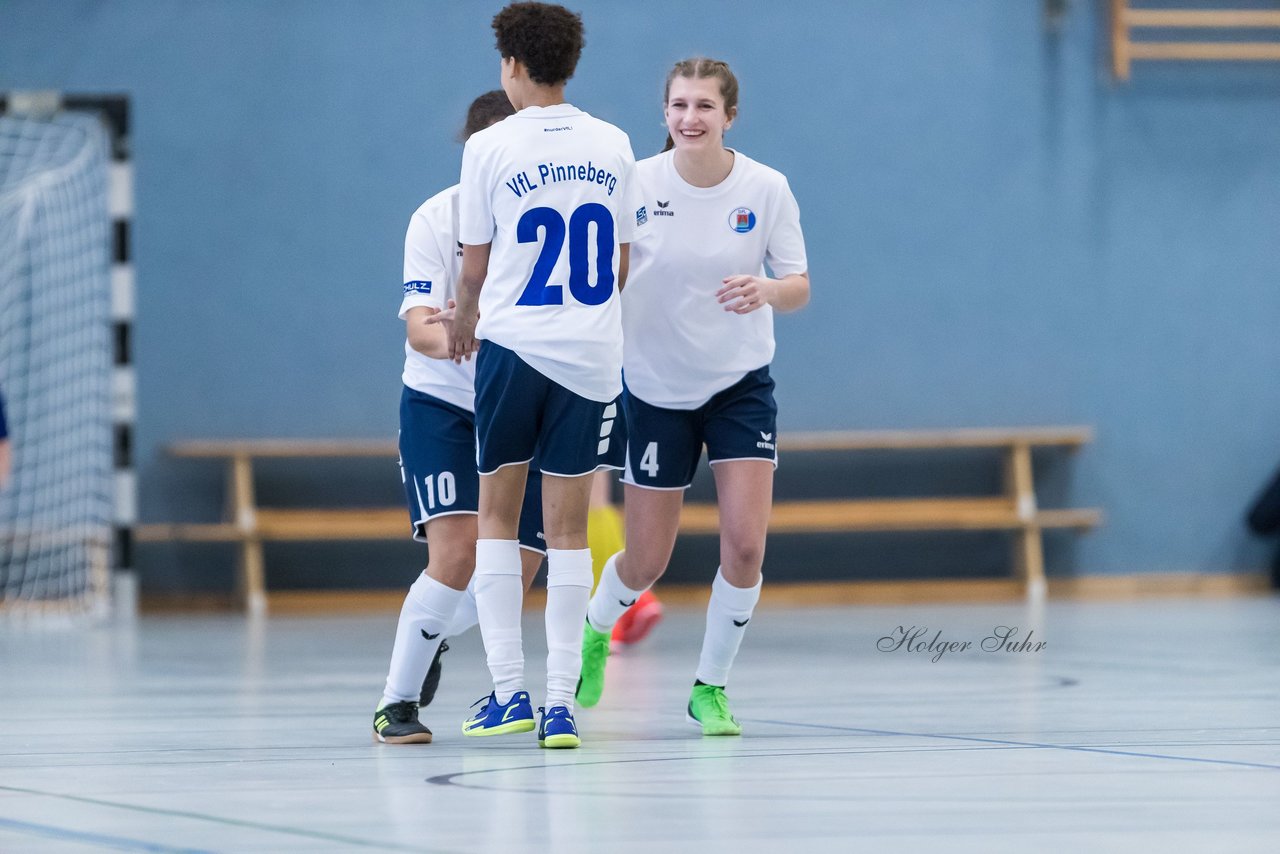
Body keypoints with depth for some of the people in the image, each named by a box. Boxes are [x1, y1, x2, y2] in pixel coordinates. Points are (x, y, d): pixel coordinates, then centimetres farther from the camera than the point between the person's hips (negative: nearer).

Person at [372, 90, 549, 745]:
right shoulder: (438, 217, -12)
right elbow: (418, 325, -19)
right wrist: (446, 338, -42)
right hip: (441, 403, -3)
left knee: (517, 570, 2)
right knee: (456, 552, -19)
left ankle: (434, 636, 35)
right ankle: (396, 703, -5)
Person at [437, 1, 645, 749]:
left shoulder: (490, 148, -4)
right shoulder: (613, 146, 6)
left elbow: (475, 267, 3)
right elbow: (622, 263, 13)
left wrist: (463, 324, 23)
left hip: (514, 346, -2)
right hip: (593, 353, 2)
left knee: (497, 515, 10)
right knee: (568, 527, 6)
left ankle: (509, 689, 2)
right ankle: (561, 703, 2)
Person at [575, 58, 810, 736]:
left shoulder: (766, 188, -9)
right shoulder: (637, 185, -12)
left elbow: (799, 286, -6)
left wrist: (768, 290, -29)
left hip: (741, 382, 1)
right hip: (656, 386, -1)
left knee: (745, 543, -14)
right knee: (647, 560, 5)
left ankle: (710, 687, 7)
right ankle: (595, 633, 40)